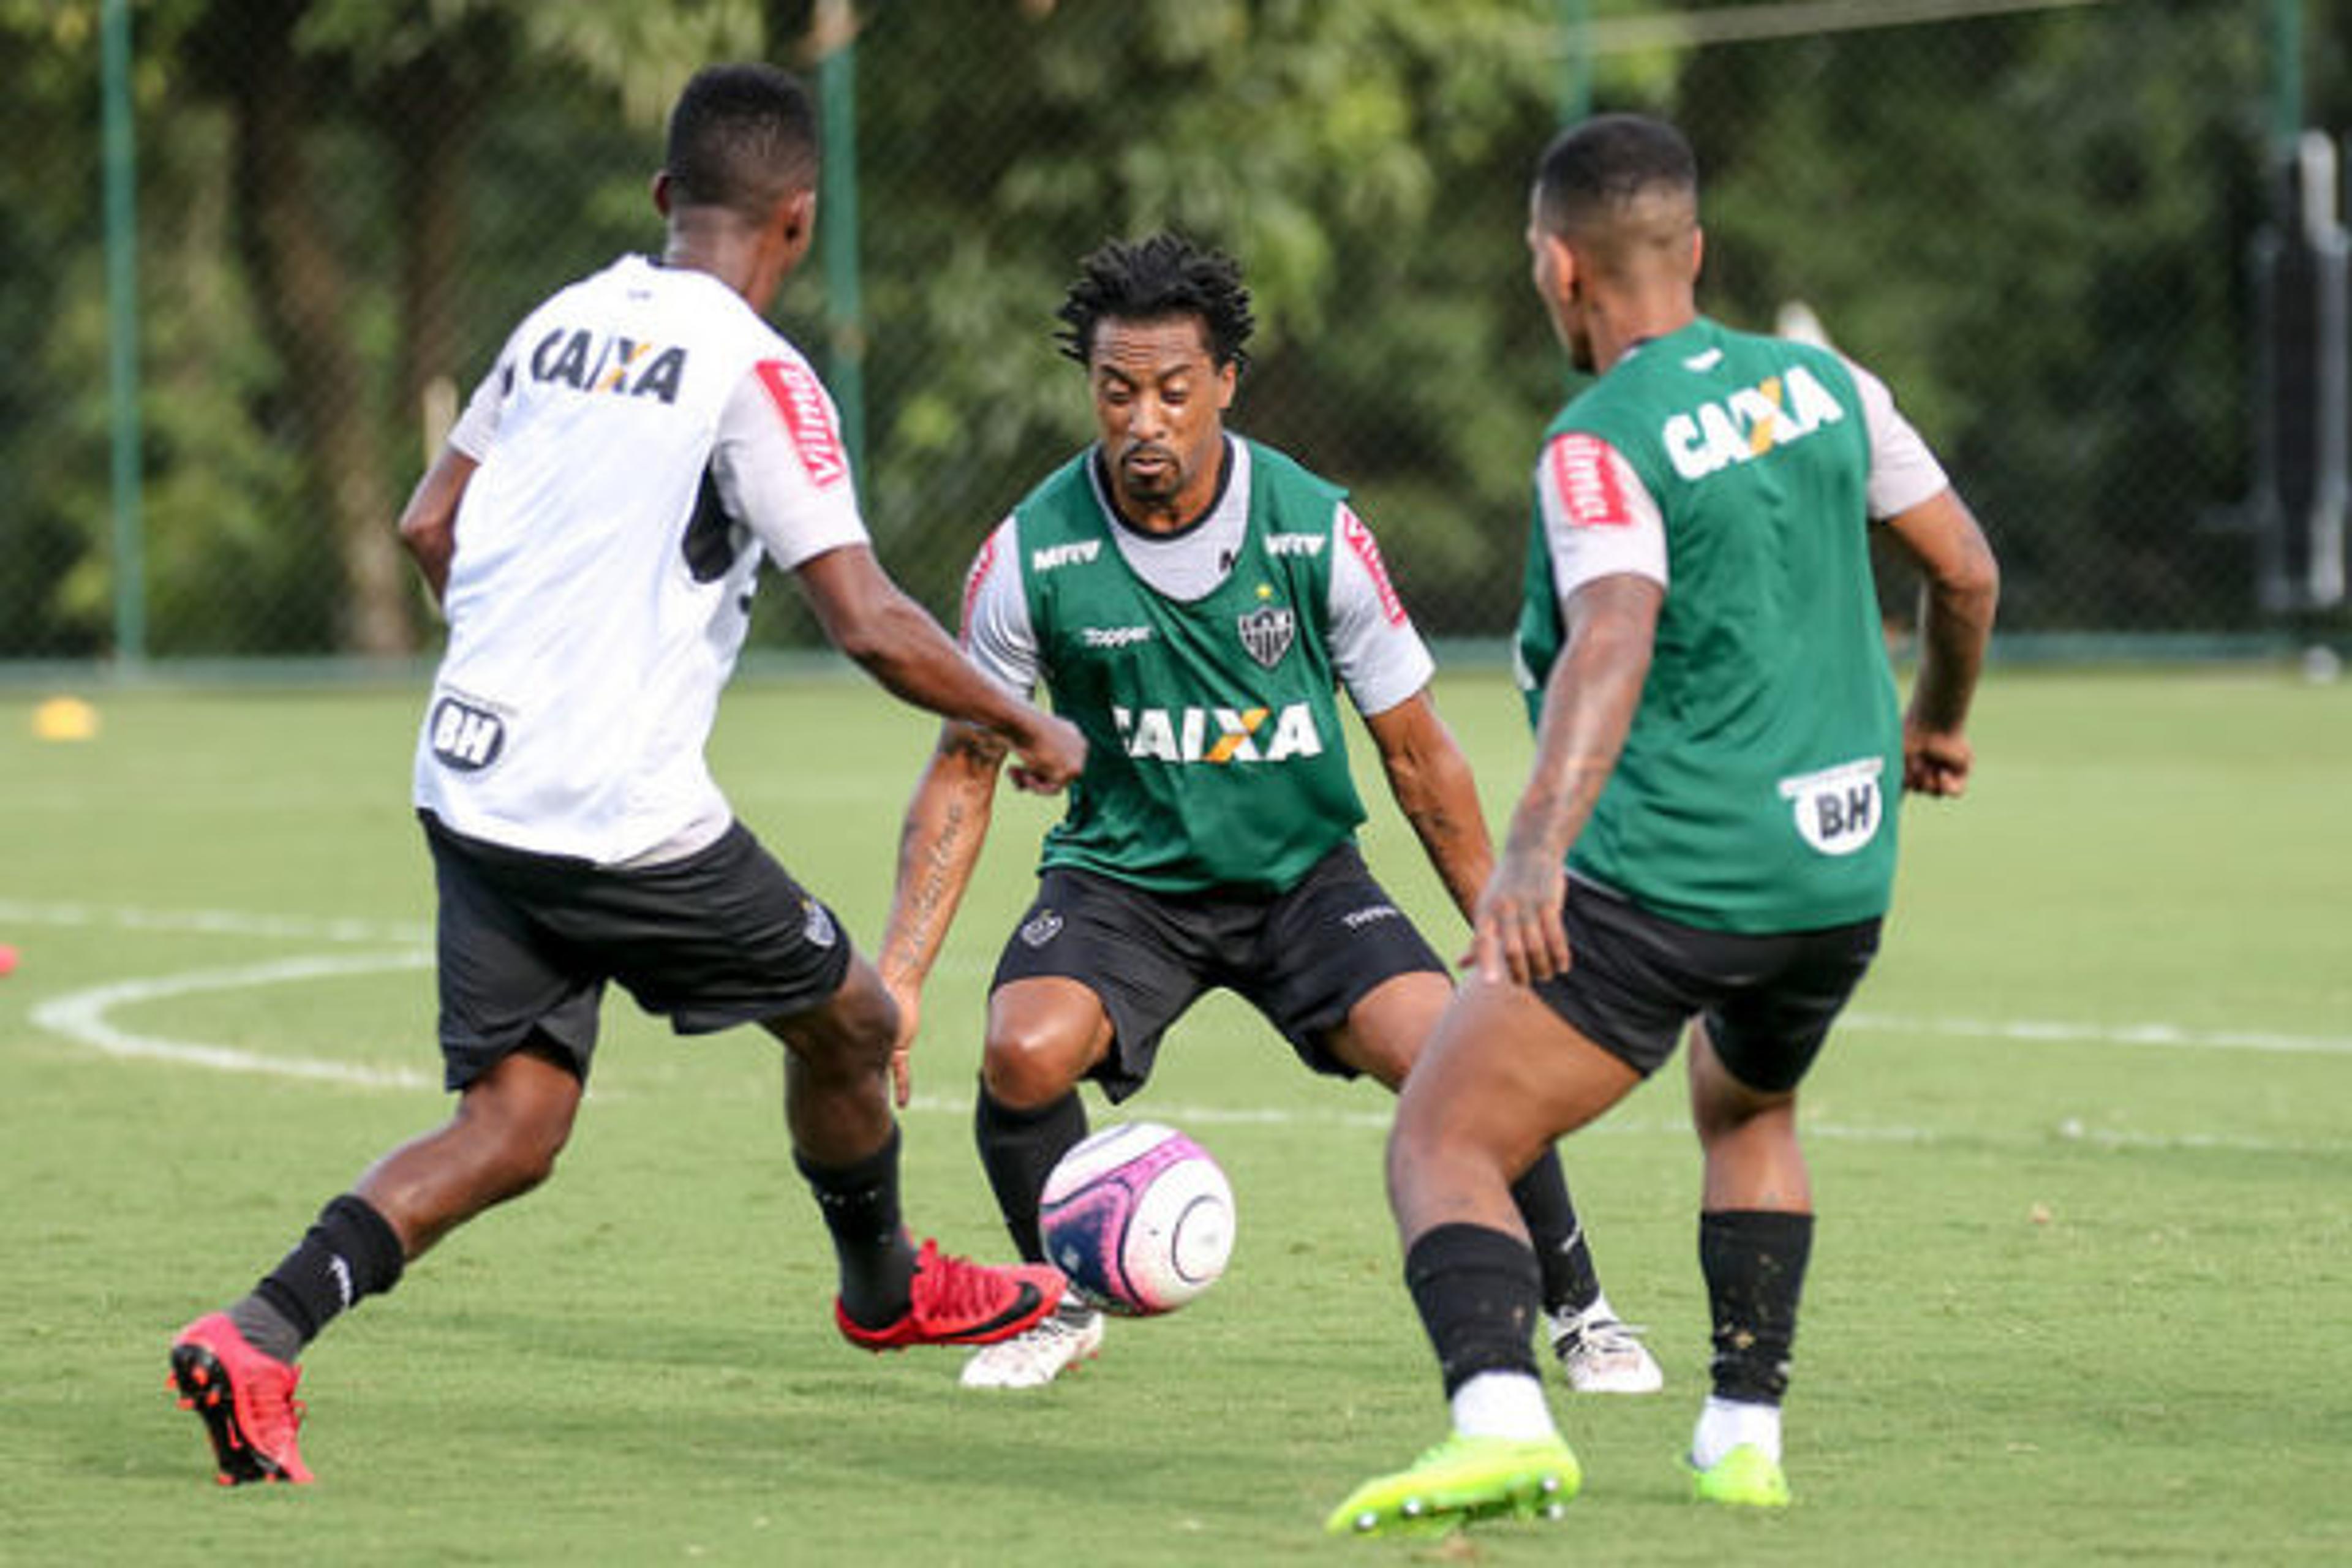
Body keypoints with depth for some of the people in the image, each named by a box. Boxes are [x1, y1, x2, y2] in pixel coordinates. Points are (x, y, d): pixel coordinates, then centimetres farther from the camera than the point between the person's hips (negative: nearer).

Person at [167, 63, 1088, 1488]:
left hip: (474, 784, 7)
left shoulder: (564, 320, 11)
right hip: (622, 817, -7)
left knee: (513, 1129, 6)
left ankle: (259, 1334, -13)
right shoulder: (753, 370, -10)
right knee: (850, 1021, 17)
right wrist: (1027, 731, 1)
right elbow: (871, 626, -14)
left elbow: (429, 526, 20)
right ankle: (888, 1290, 40)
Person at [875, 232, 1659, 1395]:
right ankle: (1061, 1303, 1)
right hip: (1120, 873, 0)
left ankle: (1575, 1310, 6)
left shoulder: (1316, 532, -12)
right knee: (1023, 1053, -28)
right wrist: (901, 971, -10)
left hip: (1303, 870, 0)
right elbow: (964, 769, -2)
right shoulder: (1033, 555, -12)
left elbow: (1417, 754, 0)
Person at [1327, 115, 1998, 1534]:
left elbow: (1615, 640, -28)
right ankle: (1747, 1434, 27)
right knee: (1750, 1111, 34)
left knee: (1442, 1146, -7)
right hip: (1843, 874, 7)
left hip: (1669, 873, -7)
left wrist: (1537, 845, -39)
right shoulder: (1823, 387, 8)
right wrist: (1938, 724, 36)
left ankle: (1501, 1419, -30)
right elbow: (1967, 573, 16)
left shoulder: (1602, 445, -11)